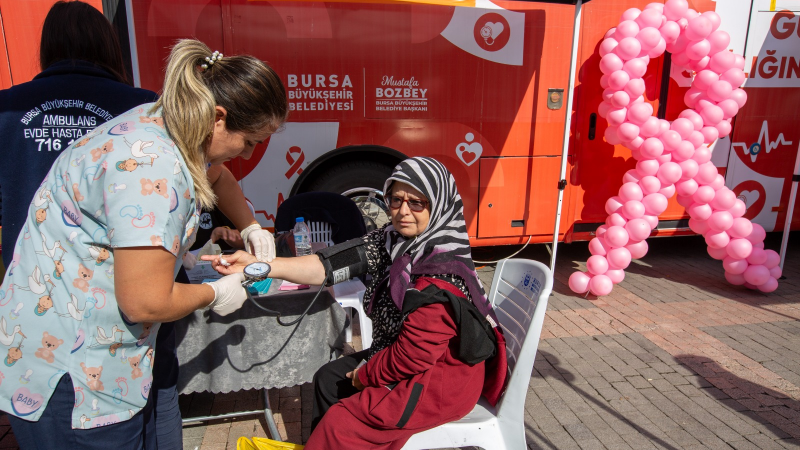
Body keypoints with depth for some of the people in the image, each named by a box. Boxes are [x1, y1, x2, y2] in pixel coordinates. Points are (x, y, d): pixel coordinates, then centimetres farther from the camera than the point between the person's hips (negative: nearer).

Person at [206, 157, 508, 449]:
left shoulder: (442, 273, -30)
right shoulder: (393, 240, -6)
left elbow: (413, 354, -27)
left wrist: (365, 375, -10)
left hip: (443, 378, -8)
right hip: (396, 355, 8)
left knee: (341, 423, -10)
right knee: (329, 379, 16)